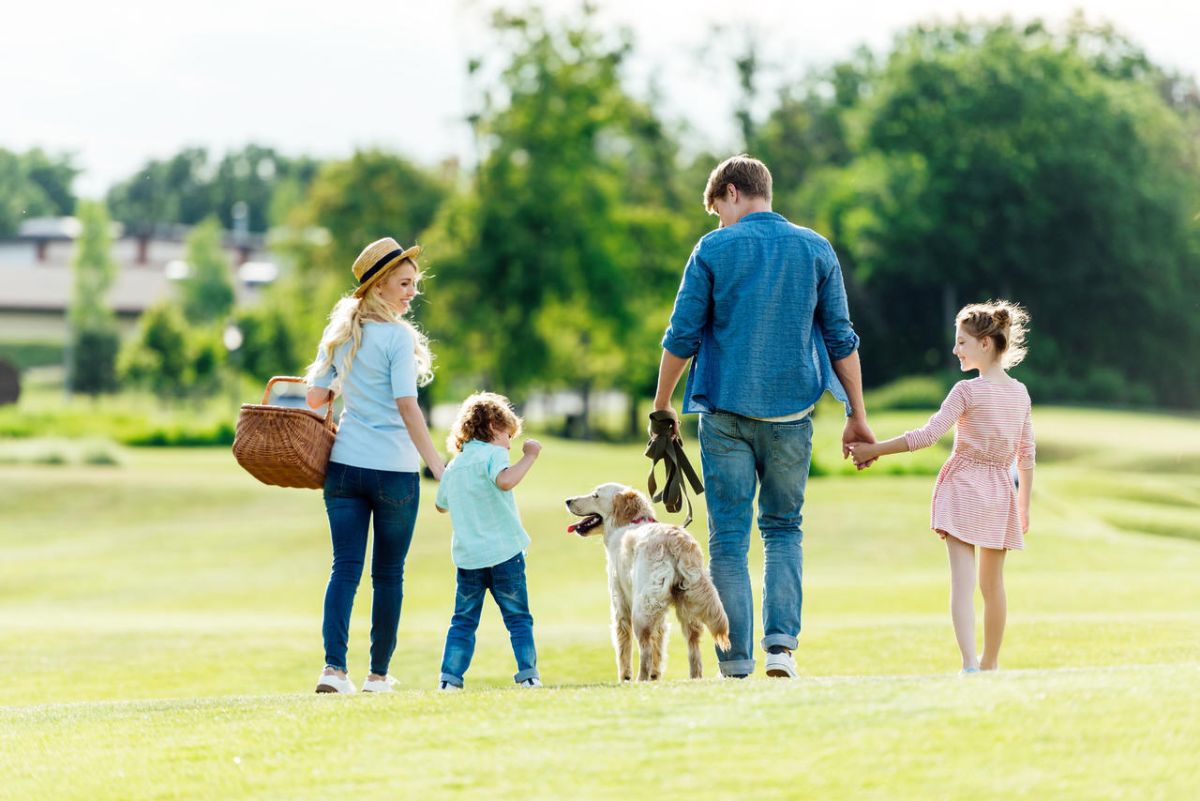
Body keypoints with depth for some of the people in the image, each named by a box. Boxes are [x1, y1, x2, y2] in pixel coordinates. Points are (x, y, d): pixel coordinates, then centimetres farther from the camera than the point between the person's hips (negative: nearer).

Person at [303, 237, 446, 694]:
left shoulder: (339, 334, 8)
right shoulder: (398, 336, -10)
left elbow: (315, 397, 8)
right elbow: (406, 407, -16)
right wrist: (437, 466, -16)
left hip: (345, 466, 5)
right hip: (394, 469, -5)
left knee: (345, 568, 1)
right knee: (388, 573, 8)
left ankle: (334, 668, -13)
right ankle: (379, 674, 14)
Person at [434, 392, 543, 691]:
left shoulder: (453, 467, 15)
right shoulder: (493, 454, -5)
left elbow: (441, 505, 30)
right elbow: (504, 480, -28)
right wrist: (529, 456, -19)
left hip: (467, 556, 5)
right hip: (504, 553, -5)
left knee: (463, 620, 10)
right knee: (518, 617, 4)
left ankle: (450, 676, 1)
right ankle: (528, 673, -1)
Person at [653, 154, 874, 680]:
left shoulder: (714, 249, -2)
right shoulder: (816, 249, 5)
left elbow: (682, 336, -2)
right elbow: (841, 340, 5)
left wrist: (662, 406, 9)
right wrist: (857, 417, 10)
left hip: (726, 411, -2)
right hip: (791, 410, 2)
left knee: (729, 538, 3)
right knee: (783, 528, 15)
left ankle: (736, 664, 1)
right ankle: (781, 644, -3)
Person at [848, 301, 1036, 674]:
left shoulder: (967, 391, -12)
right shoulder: (1019, 393, 6)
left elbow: (928, 435, -18)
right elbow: (1027, 454, 10)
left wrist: (874, 450, -13)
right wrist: (1024, 505, 19)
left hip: (964, 485, -5)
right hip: (1000, 491, 5)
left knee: (963, 579, -11)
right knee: (992, 582, 15)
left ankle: (969, 663, -24)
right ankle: (990, 663, 25)